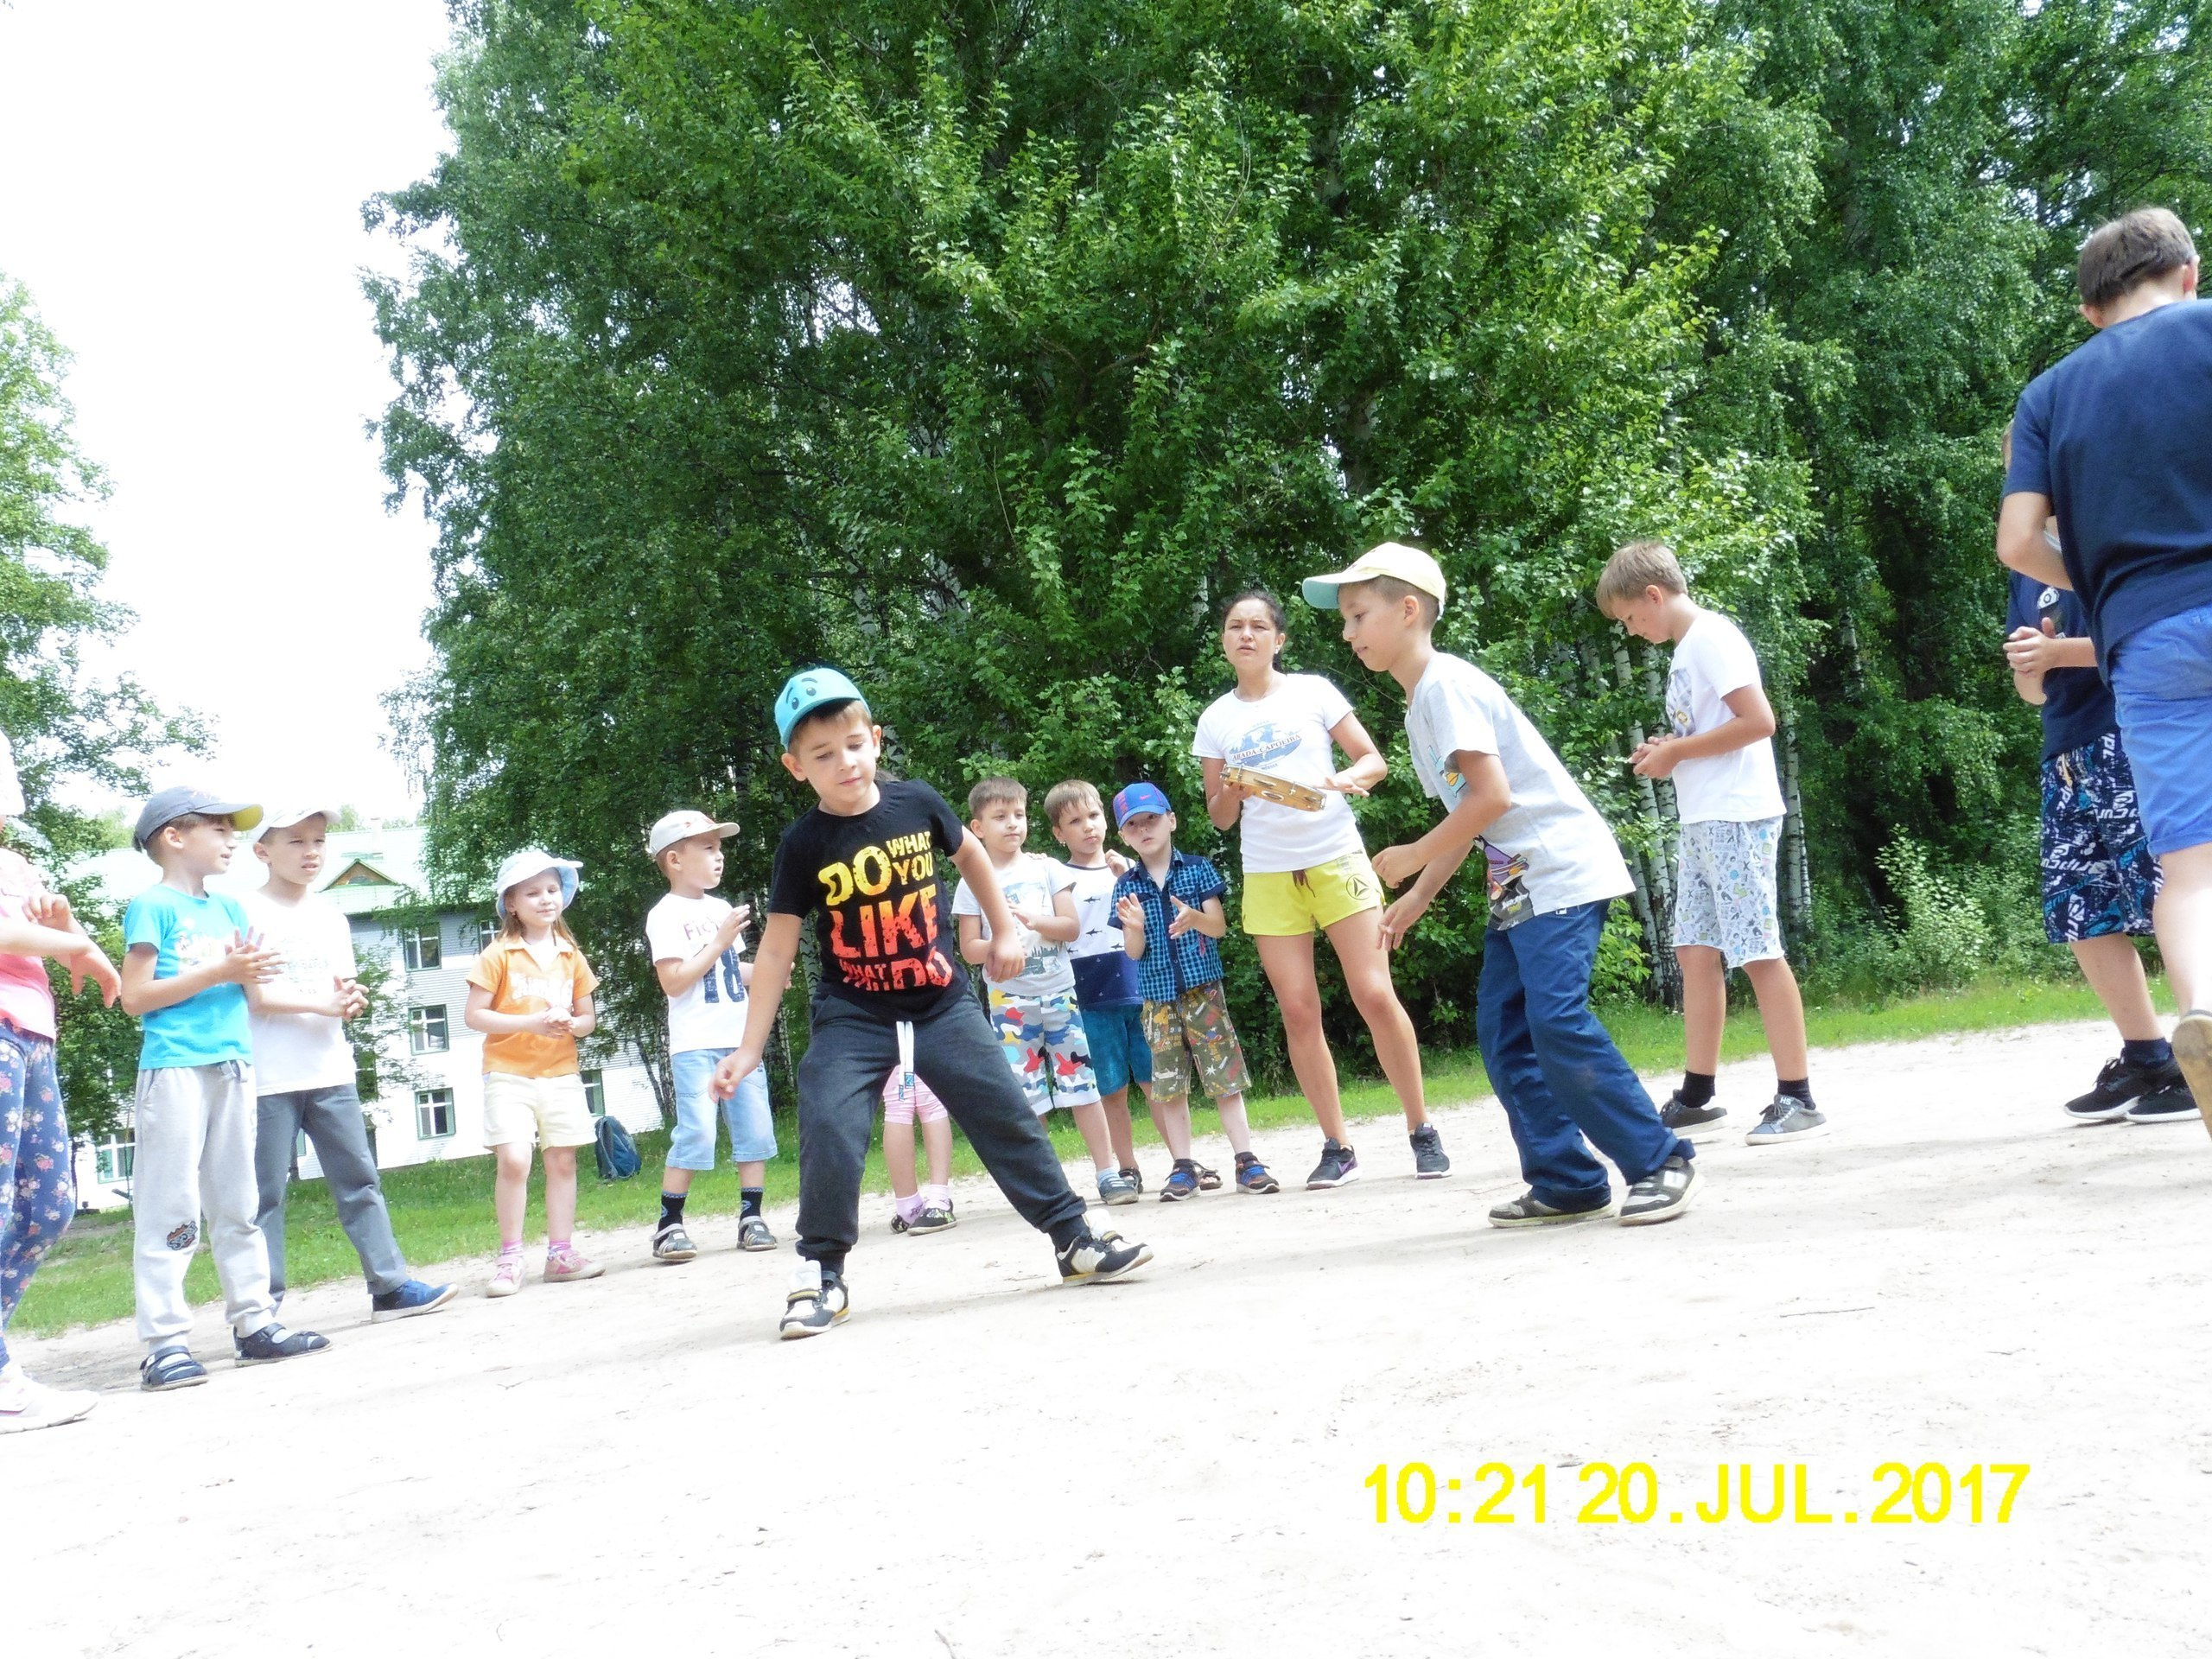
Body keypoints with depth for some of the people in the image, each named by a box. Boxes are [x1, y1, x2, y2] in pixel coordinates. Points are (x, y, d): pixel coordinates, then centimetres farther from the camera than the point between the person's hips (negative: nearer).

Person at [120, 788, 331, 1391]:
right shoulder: (153, 906, -4)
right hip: (174, 1066, -7)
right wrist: (220, 973, -15)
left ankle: (253, 1323, 18)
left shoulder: (230, 908, 16)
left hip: (233, 1065, 7)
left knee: (238, 1203, 12)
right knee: (170, 1206, -6)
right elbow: (135, 997, -10)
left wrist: (252, 971, -4)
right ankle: (163, 1342, -3)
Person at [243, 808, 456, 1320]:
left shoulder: (330, 915, 14)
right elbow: (257, 996, -11)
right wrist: (322, 1003, -17)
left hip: (330, 1071, 6)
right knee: (265, 1191, 0)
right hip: (270, 1079, -5)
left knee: (359, 1179, 5)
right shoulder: (250, 911, -4)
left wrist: (352, 1000, -7)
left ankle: (391, 1284, 7)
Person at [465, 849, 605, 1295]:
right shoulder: (499, 955, -3)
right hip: (509, 1074, -4)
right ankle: (510, 1258, -4)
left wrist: (574, 1025, -10)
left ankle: (561, 1252, 13)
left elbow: (588, 1016, 15)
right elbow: (474, 1015, -7)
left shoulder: (571, 956, 10)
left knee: (563, 1161, 5)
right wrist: (530, 1023, -18)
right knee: (513, 1160, -14)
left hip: (561, 1075, 4)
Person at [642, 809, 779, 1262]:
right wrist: (719, 943, -16)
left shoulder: (721, 908, 15)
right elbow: (674, 982, -14)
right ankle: (669, 1224, -2)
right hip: (695, 1045, -7)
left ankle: (751, 1216, 14)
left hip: (740, 1039, 7)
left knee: (755, 1129, 5)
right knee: (696, 1133, -13)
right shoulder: (665, 915, -6)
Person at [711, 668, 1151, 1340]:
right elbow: (777, 949, -7)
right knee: (829, 1129, -18)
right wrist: (750, 1048, -8)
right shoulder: (803, 845, -10)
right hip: (852, 1014, -2)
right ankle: (822, 1274, 0)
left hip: (941, 1000, 2)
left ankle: (1074, 1240, 14)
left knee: (1006, 1113, 2)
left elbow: (971, 856, 15)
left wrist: (1005, 931, 16)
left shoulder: (917, 803, -6)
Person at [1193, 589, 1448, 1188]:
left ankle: (1422, 1131, 4)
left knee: (1375, 996, -8)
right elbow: (1218, 817, 11)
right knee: (1299, 1013, -1)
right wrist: (1232, 795, -12)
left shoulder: (1312, 690, 4)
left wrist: (1344, 779, -17)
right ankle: (1336, 1146, 8)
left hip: (1337, 860, -2)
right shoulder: (1216, 719, 9)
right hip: (1268, 876, 2)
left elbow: (1375, 761, 4)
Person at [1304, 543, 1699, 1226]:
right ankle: (1567, 1182, 9)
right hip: (1516, 886, 10)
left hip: (1562, 871, -10)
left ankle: (1660, 1161, -7)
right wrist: (1419, 895, 15)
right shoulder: (1420, 705, 16)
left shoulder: (1444, 683, -14)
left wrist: (1413, 857, -12)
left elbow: (1491, 795, -22)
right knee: (1503, 1031, 5)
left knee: (1557, 1022, -18)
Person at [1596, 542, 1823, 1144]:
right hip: (1702, 822, 10)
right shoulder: (1687, 647, 17)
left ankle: (1798, 1099, -3)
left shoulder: (1711, 637, -11)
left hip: (1737, 818, -10)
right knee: (1696, 951, 10)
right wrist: (1668, 753, 6)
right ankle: (1696, 1094, 16)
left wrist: (1675, 751, -13)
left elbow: (1759, 721, -20)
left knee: (1757, 951, -8)